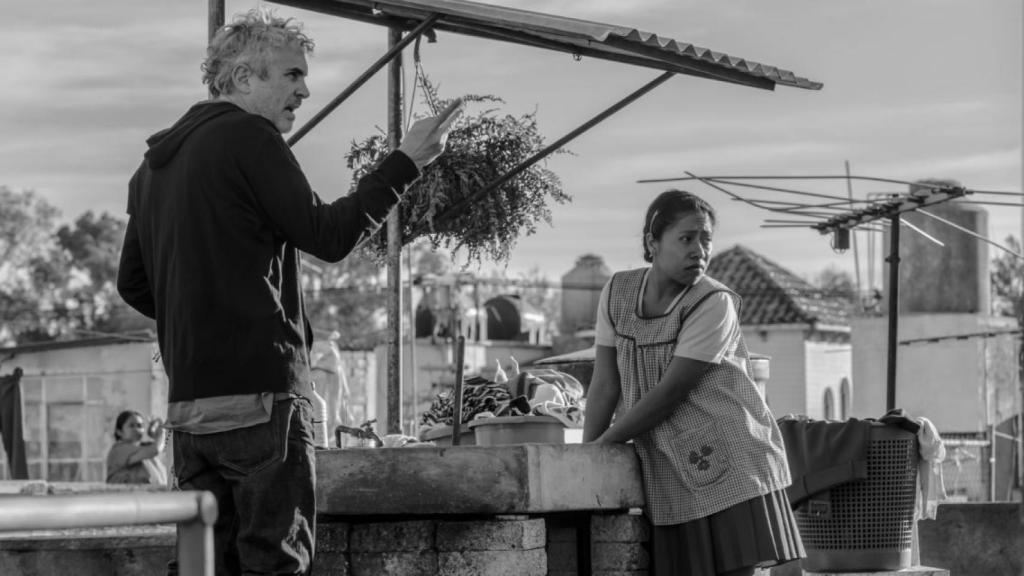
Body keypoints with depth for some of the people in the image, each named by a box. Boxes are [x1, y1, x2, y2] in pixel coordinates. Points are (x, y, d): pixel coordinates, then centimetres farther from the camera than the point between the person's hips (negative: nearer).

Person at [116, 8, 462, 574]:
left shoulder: (155, 161, 16)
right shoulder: (249, 138, -9)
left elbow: (133, 284, 20)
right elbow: (328, 235, -10)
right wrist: (406, 161, -5)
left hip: (187, 398, 8)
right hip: (260, 390, -8)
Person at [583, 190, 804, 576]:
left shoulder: (714, 303, -13)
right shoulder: (617, 293, 2)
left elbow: (670, 392, -16)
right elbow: (605, 384, 3)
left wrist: (602, 445, -13)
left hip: (730, 461, -4)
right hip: (667, 471, 4)